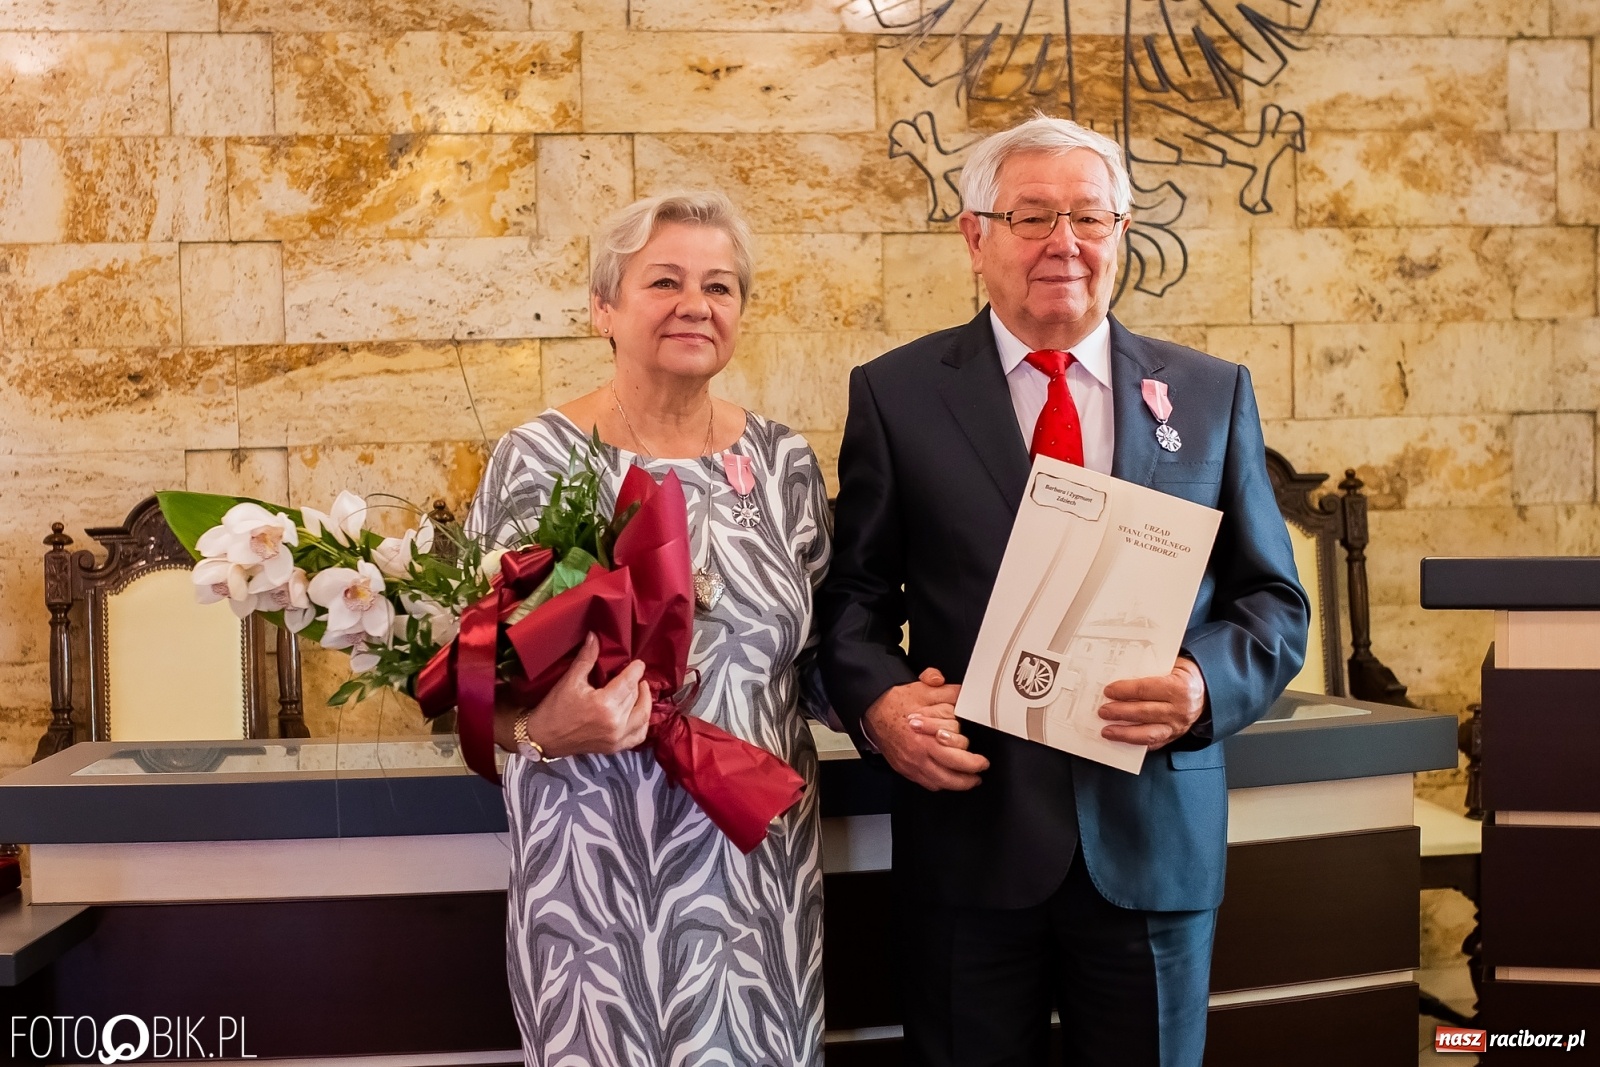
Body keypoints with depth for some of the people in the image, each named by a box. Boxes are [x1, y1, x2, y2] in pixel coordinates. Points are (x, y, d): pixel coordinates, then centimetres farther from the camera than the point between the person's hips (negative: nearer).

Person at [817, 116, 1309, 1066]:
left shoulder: (1213, 394, 6)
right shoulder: (895, 393, 2)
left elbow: (1274, 601, 6)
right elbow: (856, 594, 3)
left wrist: (1207, 683, -14)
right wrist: (879, 700, -16)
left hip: (1156, 839, 2)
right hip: (969, 829, -1)